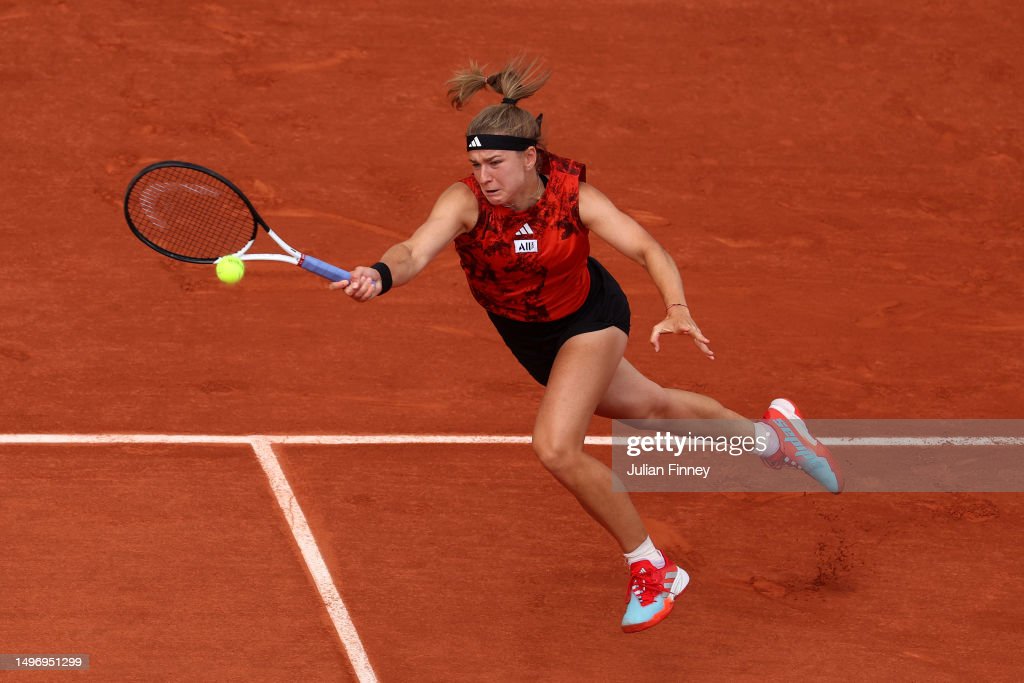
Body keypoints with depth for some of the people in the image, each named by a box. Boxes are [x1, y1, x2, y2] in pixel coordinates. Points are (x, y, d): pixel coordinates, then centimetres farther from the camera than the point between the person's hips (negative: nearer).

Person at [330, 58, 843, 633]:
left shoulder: (574, 194, -29)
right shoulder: (465, 202, -30)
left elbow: (648, 249, -28)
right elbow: (415, 251, -46)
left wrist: (678, 310, -47)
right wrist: (381, 276, -69)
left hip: (589, 317, -3)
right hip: (526, 337, 3)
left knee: (557, 447, -22)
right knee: (649, 406, 22)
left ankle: (653, 569, 0)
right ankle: (769, 433, 51)